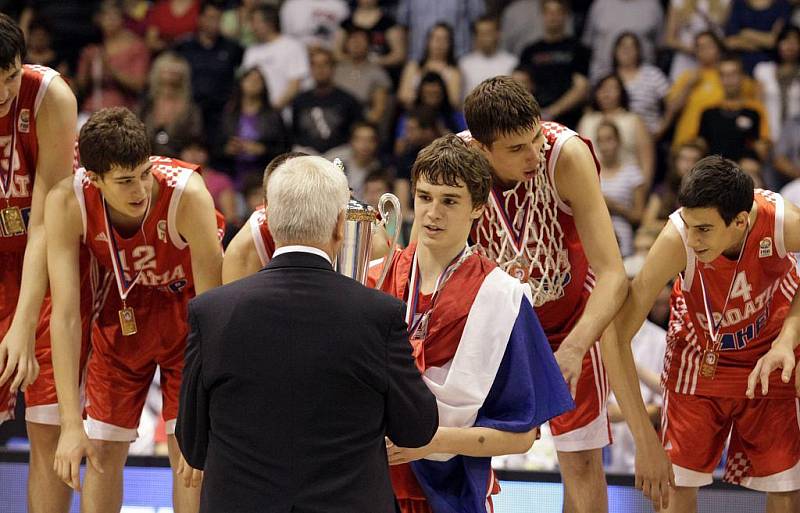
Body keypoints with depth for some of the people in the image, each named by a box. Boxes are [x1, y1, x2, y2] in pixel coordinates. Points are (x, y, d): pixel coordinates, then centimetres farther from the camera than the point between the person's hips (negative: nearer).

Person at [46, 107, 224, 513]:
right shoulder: (66, 203, -29)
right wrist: (71, 425, -33)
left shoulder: (187, 194, -36)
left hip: (186, 308, -2)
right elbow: (64, 315, -28)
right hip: (123, 311, 2)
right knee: (102, 449, 3)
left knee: (189, 454, -9)